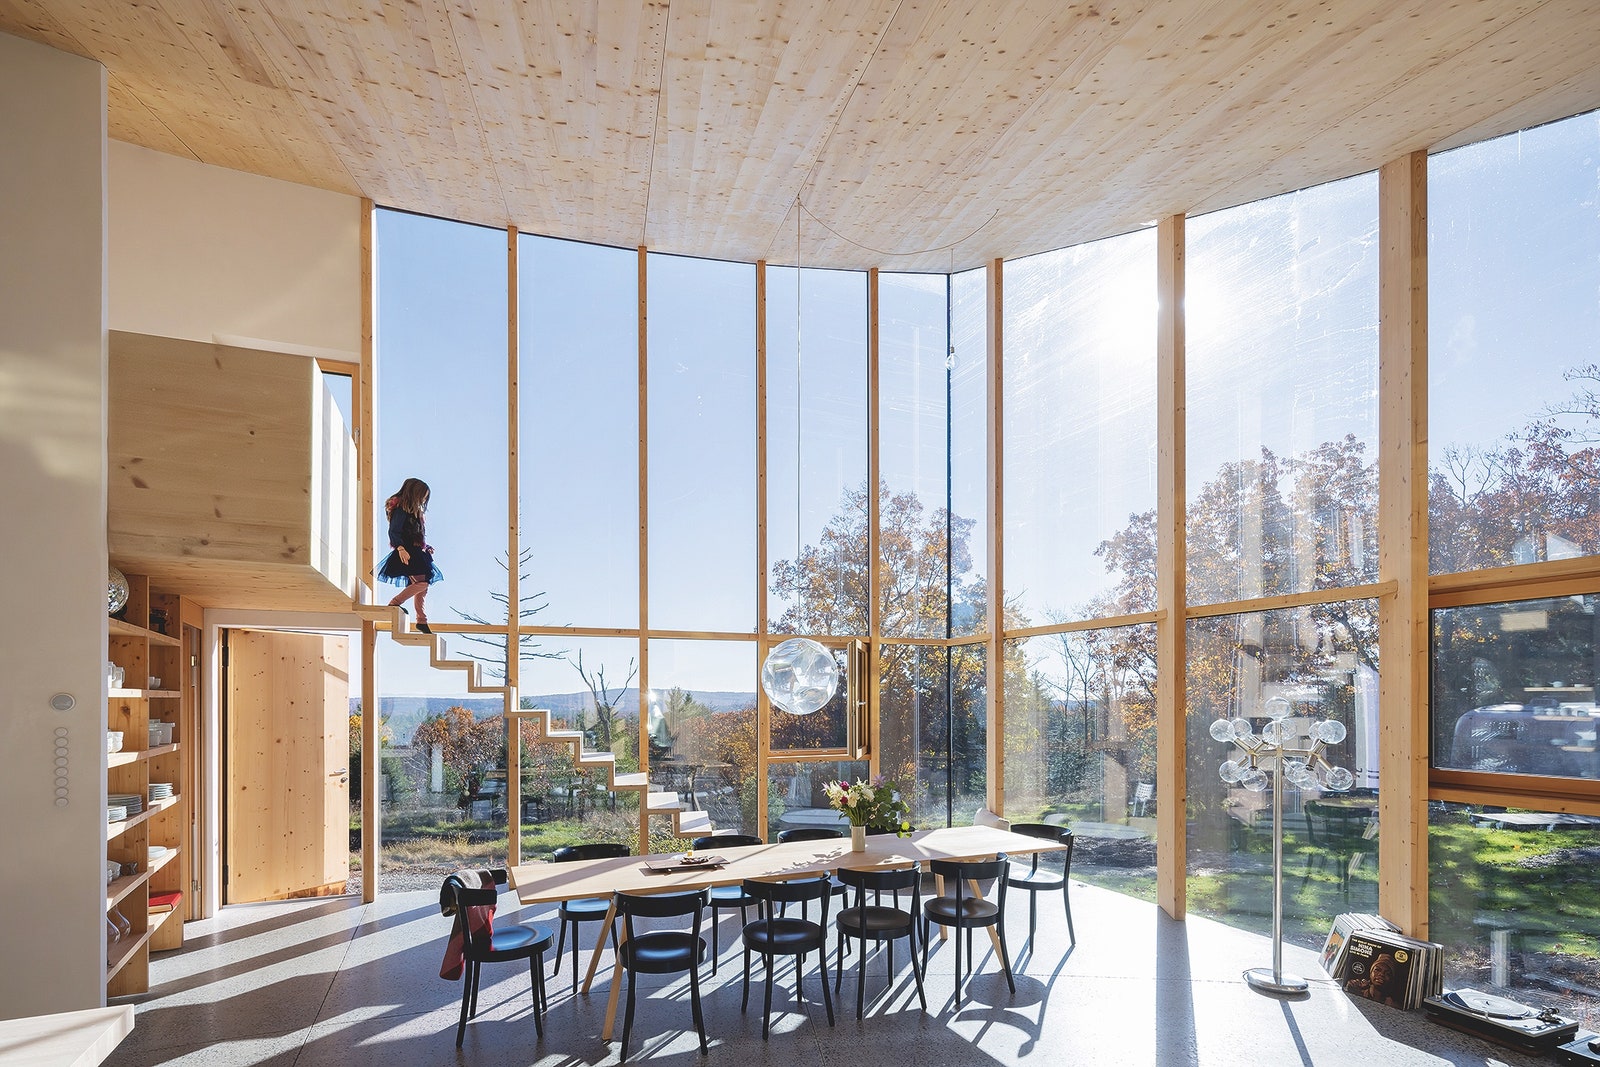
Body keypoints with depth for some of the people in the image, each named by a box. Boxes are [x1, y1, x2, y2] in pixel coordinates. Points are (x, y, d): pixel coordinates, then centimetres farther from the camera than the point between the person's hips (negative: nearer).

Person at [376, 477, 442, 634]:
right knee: (422, 583, -20)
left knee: (422, 586, 8)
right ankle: (394, 603, -11)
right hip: (407, 553, -10)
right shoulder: (401, 509, -10)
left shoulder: (414, 511, 18)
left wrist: (426, 547, 29)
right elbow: (393, 532, -19)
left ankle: (422, 621, 12)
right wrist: (401, 549, -32)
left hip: (416, 553, 10)